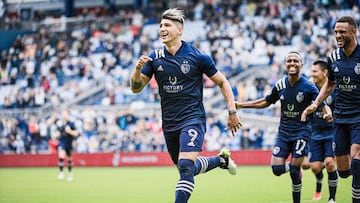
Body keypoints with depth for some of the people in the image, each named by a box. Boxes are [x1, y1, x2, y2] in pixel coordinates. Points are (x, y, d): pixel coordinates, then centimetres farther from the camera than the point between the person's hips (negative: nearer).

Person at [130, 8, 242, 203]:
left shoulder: (197, 56, -8)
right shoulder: (154, 57, 1)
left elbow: (222, 82, 2)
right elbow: (136, 88, 2)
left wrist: (232, 112, -2)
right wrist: (138, 69, -19)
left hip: (193, 119, -5)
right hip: (169, 123, 5)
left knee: (186, 167, -21)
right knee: (186, 168, 17)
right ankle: (221, 159, 44)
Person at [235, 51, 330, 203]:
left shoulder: (308, 87, -11)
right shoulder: (280, 85, 1)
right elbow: (266, 102, 16)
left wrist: (327, 113, -35)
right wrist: (242, 105, 14)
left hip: (301, 132, -4)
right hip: (284, 132, 4)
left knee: (294, 172, -10)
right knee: (277, 169, -9)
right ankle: (292, 167, 26)